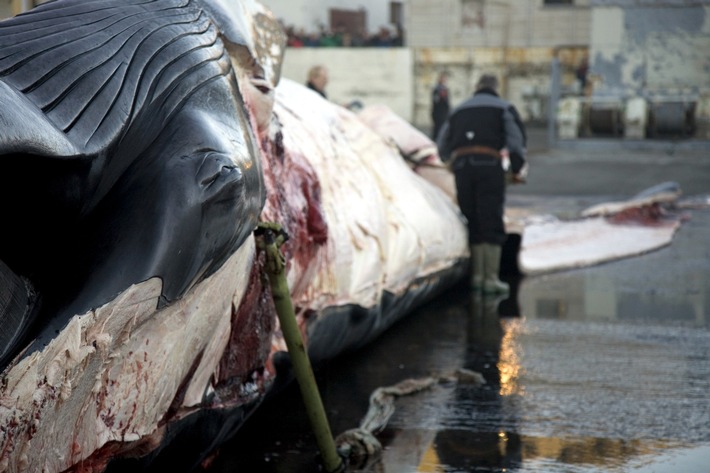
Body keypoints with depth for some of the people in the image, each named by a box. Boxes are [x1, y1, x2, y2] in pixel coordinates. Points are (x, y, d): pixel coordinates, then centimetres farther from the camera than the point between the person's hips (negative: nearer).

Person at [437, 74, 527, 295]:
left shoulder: (459, 110, 26)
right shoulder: (504, 108, 16)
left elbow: (442, 148, 23)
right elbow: (516, 142, 2)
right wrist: (518, 170, 11)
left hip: (461, 166, 3)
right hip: (489, 164, -3)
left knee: (474, 224, 11)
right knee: (492, 224, -2)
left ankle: (477, 275, 11)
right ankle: (491, 278, -5)